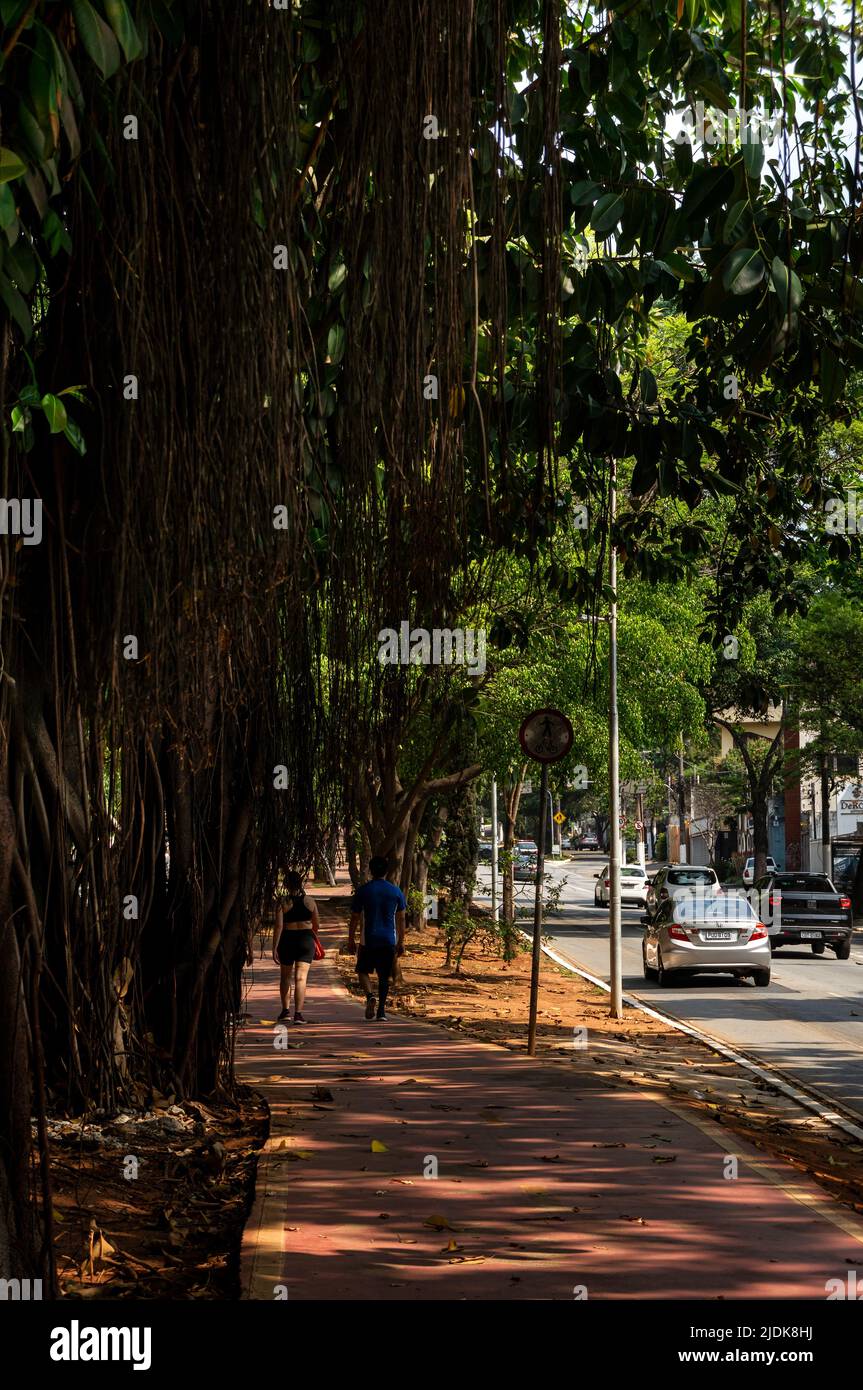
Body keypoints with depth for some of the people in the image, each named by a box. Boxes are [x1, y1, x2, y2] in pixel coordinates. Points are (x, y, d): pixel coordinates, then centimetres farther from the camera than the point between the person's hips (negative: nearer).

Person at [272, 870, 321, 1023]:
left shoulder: (282, 902, -7)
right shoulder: (309, 901, 1)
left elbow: (279, 926, -13)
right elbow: (317, 925, 10)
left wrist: (274, 948, -11)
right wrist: (312, 937, 30)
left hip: (287, 940, -1)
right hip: (306, 940, 1)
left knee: (285, 976, 18)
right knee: (301, 978, -4)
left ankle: (285, 1010, 24)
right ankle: (298, 1013, -14)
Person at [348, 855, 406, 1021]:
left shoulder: (363, 891, -4)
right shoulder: (396, 892, 3)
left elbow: (355, 918, 1)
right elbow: (401, 919, 7)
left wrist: (351, 939, 11)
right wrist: (401, 942, 15)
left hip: (368, 940, -2)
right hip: (389, 941, 2)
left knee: (363, 970, 14)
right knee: (384, 976, 9)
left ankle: (370, 996, -12)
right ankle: (381, 1011, 3)